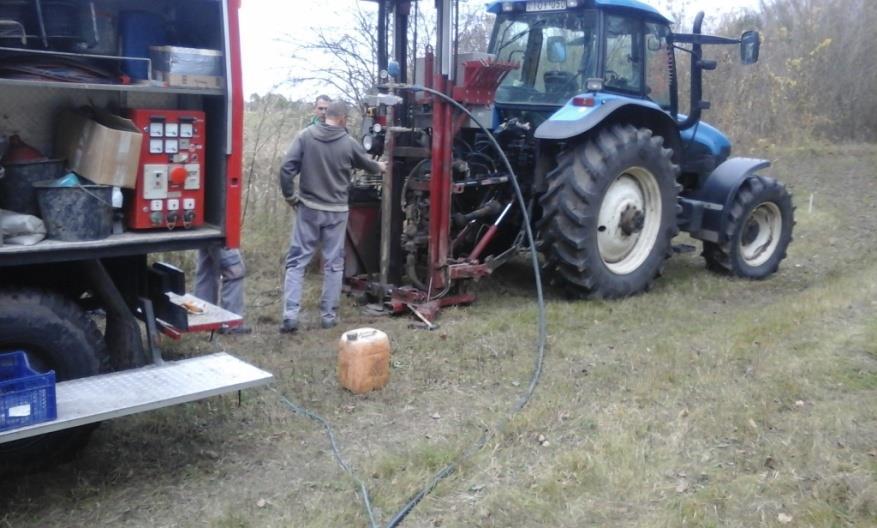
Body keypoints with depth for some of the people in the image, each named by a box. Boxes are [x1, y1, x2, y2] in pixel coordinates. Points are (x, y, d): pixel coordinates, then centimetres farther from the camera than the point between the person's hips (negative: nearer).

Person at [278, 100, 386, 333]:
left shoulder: (306, 136, -4)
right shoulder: (349, 143, -2)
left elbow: (287, 168, -10)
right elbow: (367, 164, 18)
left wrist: (290, 196, 4)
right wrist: (380, 167, 40)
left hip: (308, 208, 0)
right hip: (336, 211, 0)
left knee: (297, 261, 4)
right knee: (333, 264, 10)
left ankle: (290, 315, -3)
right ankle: (328, 315, 15)